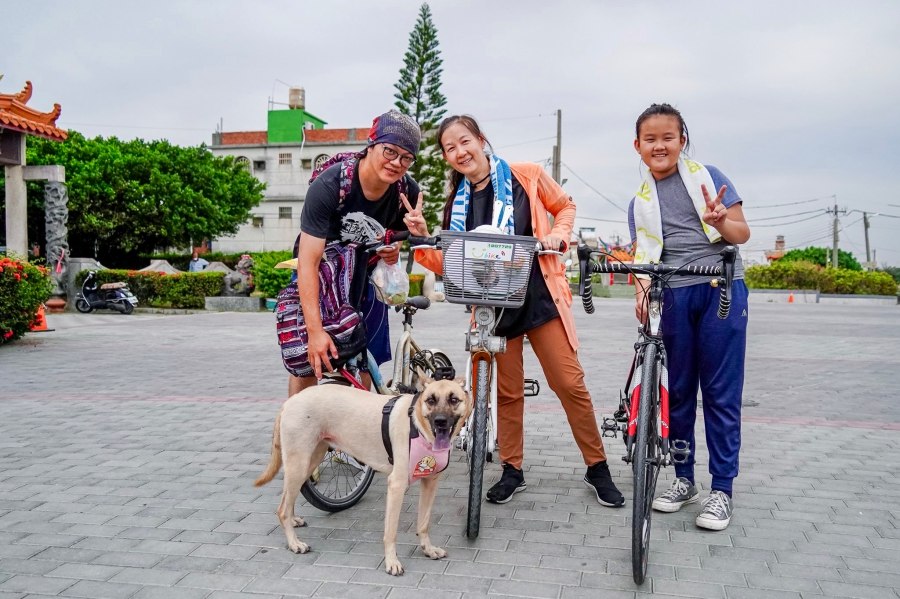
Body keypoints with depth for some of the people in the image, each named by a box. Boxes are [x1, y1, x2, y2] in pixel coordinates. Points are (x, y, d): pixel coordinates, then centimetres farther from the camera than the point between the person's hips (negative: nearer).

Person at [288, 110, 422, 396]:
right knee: (307, 361, -7)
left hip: (365, 274, 4)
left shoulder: (408, 192, -17)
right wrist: (315, 331, -39)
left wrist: (394, 249, -17)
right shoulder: (327, 186, -31)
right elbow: (308, 261, -33)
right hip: (319, 274, -4)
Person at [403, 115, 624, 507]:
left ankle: (597, 469, 13)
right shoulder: (457, 201, 6)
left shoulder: (527, 176, -3)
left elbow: (565, 207, 11)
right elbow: (450, 263, 6)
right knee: (507, 391, 9)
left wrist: (557, 236, -7)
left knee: (570, 383, -2)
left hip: (539, 296, -3)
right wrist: (421, 237, -9)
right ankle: (512, 470, 24)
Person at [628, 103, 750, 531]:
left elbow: (742, 233, 3)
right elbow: (644, 257, 9)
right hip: (674, 297, 3)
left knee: (721, 392, -1)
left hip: (721, 289, -3)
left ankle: (721, 489, 8)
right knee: (679, 391, 8)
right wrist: (641, 291, -11)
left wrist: (720, 222, -19)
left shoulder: (707, 176, 6)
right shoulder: (640, 202, 13)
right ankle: (684, 479, 23)